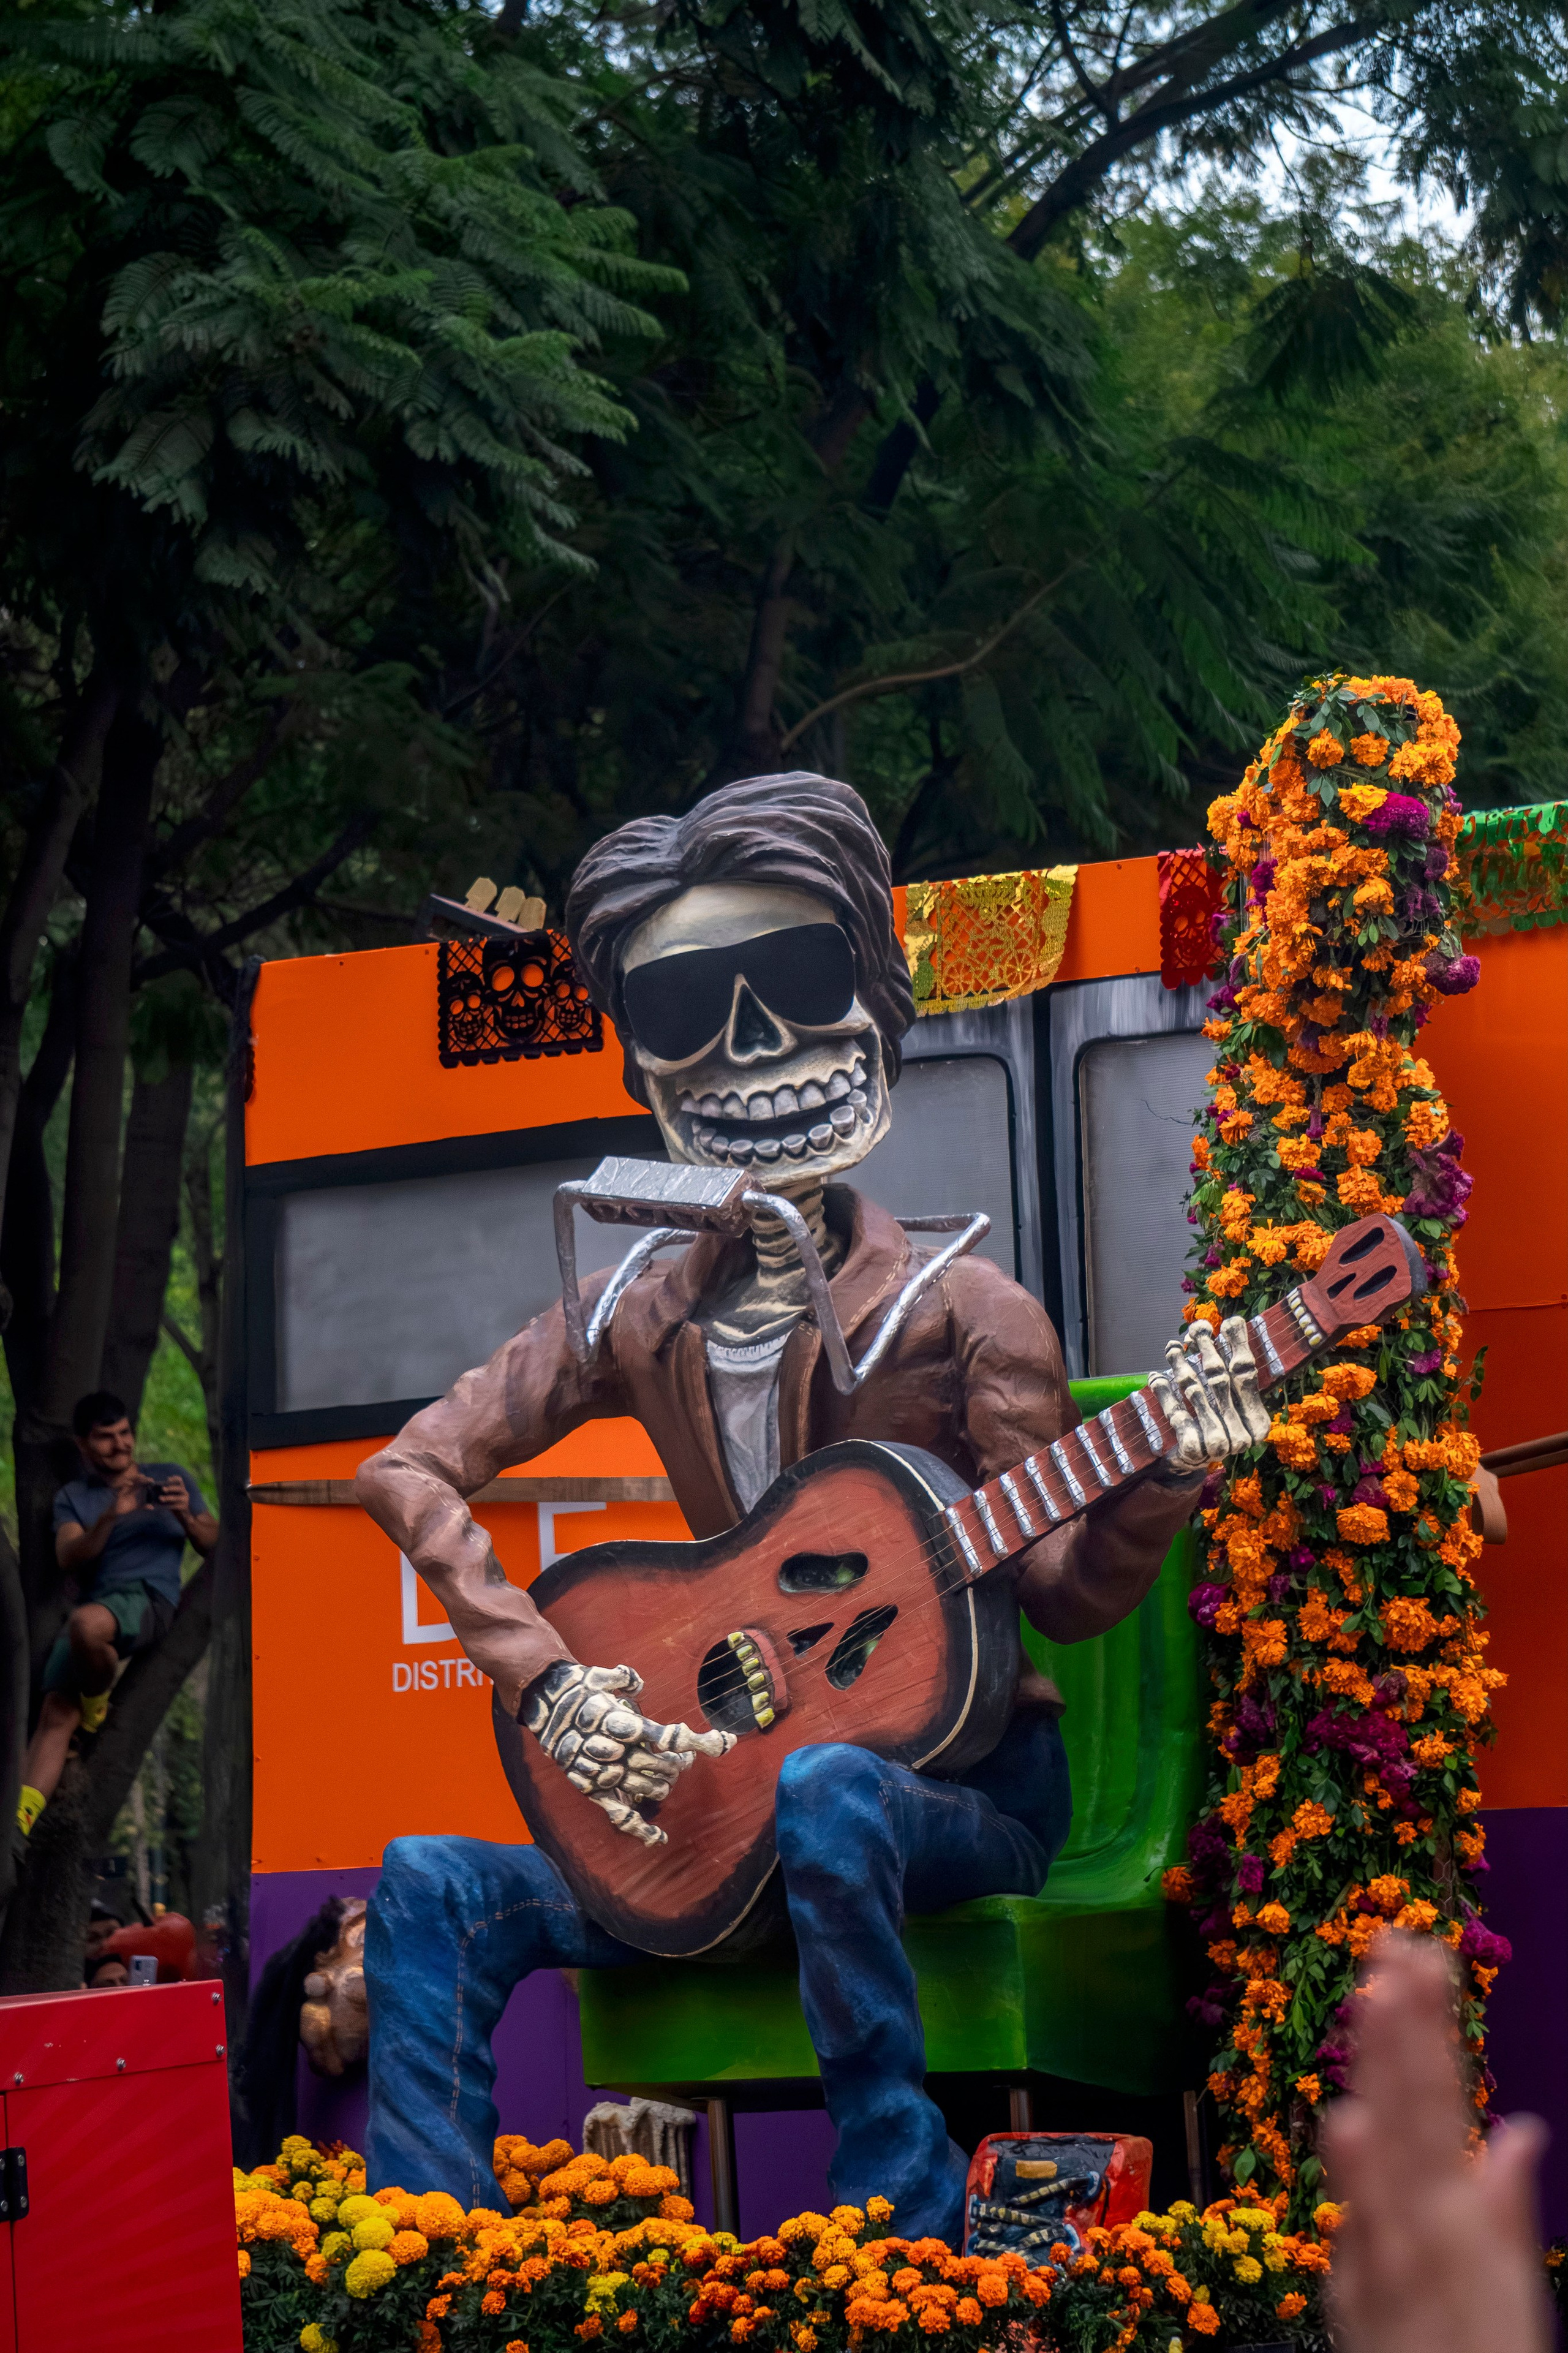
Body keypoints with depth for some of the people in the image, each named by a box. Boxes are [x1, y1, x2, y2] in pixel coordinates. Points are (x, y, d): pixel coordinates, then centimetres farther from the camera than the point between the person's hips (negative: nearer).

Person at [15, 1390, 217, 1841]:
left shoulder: (170, 1478, 19)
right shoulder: (73, 1497, 21)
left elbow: (215, 1547, 15)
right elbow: (68, 1558, 2)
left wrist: (186, 1518, -6)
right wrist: (112, 1516, -14)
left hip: (149, 1599, -3)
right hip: (92, 1607, 3)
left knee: (86, 1623, -38)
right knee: (56, 1714, -18)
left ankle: (98, 1703, -9)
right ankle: (20, 1817, -30)